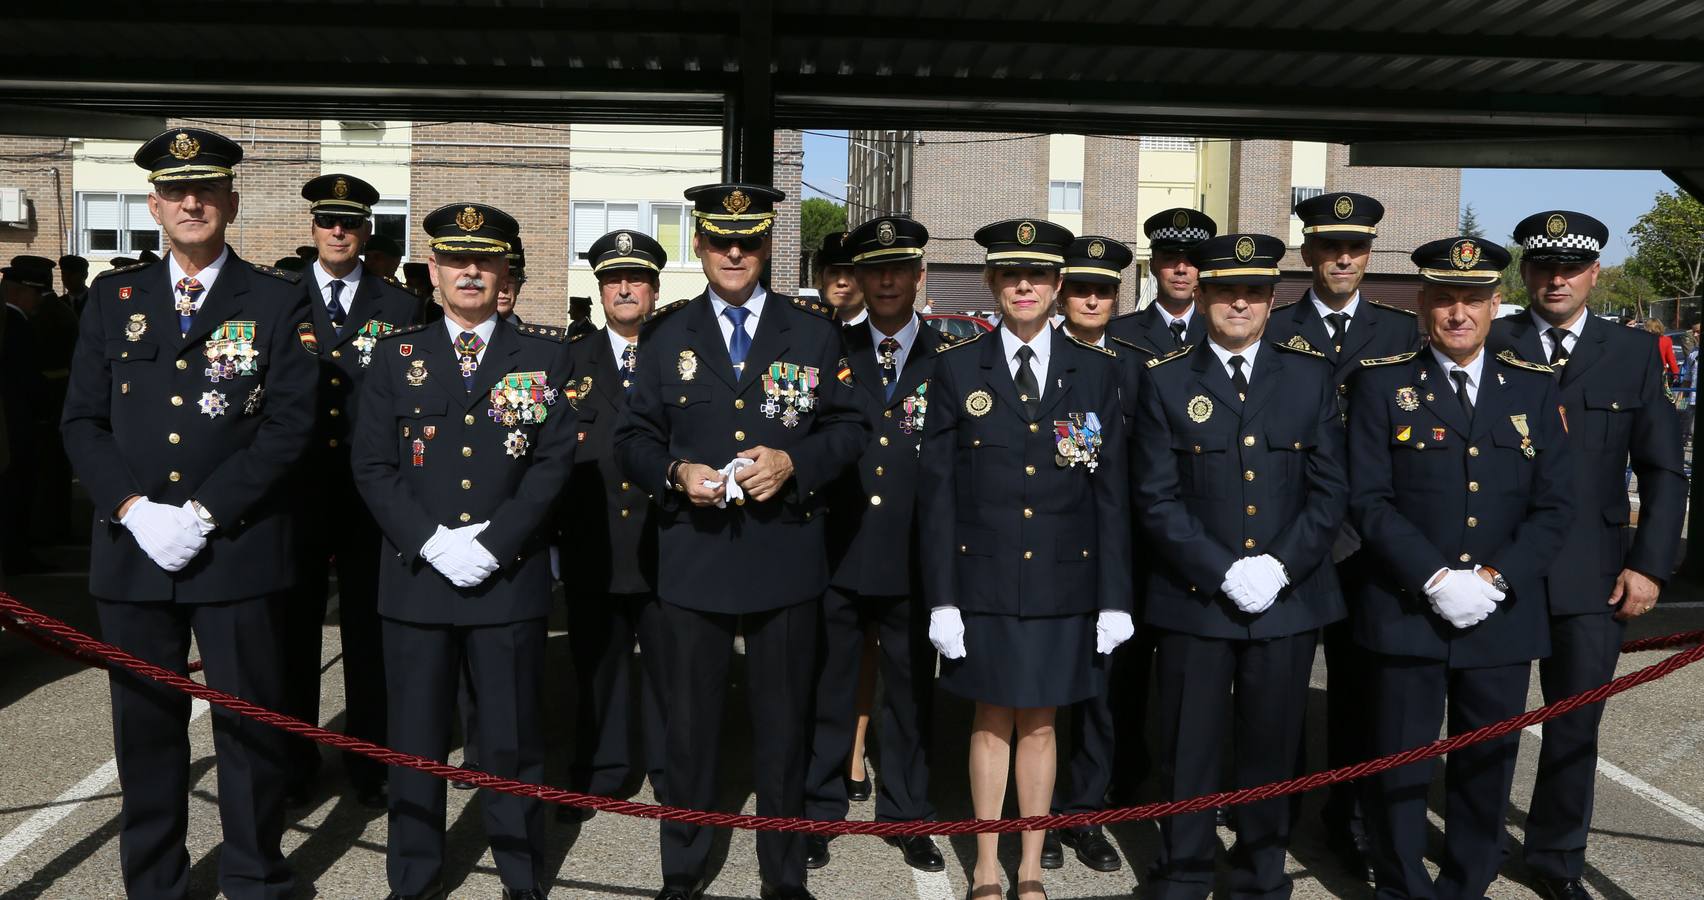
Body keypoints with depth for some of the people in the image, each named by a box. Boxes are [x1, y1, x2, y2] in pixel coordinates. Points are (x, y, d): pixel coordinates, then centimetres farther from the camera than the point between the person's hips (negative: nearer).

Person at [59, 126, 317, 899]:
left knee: (249, 721, 6)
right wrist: (134, 509, -9)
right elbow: (83, 420, 7)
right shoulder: (113, 297, 11)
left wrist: (201, 513, -13)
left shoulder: (279, 301, 1)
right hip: (132, 548, 3)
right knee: (146, 727, 11)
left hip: (238, 547, -3)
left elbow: (289, 423, -7)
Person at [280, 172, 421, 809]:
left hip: (370, 490, -1)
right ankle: (295, 763, 21)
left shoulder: (398, 307, 6)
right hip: (298, 487, 1)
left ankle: (367, 762, 19)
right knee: (296, 625, 8)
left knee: (367, 628, 6)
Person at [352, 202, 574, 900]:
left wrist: (492, 544, -12)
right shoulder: (397, 354, 8)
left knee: (513, 738, 8)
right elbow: (372, 463, 2)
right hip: (415, 576, 1)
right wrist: (430, 542, -11)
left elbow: (555, 458, -3)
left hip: (510, 578, -1)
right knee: (415, 741, 9)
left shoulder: (545, 354, 5)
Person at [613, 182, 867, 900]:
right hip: (692, 560, 1)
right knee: (690, 724, 11)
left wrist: (794, 461, -15)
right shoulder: (667, 337, 8)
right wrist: (675, 473, -12)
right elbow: (633, 440, 7)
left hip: (785, 555, 0)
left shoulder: (813, 330, 5)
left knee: (784, 725, 11)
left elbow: (849, 428, 3)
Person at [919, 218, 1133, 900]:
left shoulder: (1096, 370, 3)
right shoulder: (957, 369, 0)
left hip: (1062, 584, 1)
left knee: (1039, 723, 11)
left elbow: (1112, 492, 2)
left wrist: (1114, 598, -1)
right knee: (992, 720, 10)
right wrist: (941, 597, -5)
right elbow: (937, 491, -1)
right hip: (984, 581, 0)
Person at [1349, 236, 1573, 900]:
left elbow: (1555, 504, 3)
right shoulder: (1382, 384, -1)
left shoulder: (1535, 387, 7)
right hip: (1405, 613, -2)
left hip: (1503, 616, 3)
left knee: (1487, 763, 13)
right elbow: (1369, 500, -7)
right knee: (1400, 764, 6)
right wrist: (1435, 579, -16)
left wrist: (1495, 579, -10)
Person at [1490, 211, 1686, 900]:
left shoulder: (1634, 355, 5)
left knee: (1576, 722, 10)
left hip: (1592, 574, 1)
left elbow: (1663, 470, 5)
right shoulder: (1490, 346, 0)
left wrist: (1650, 564, -3)